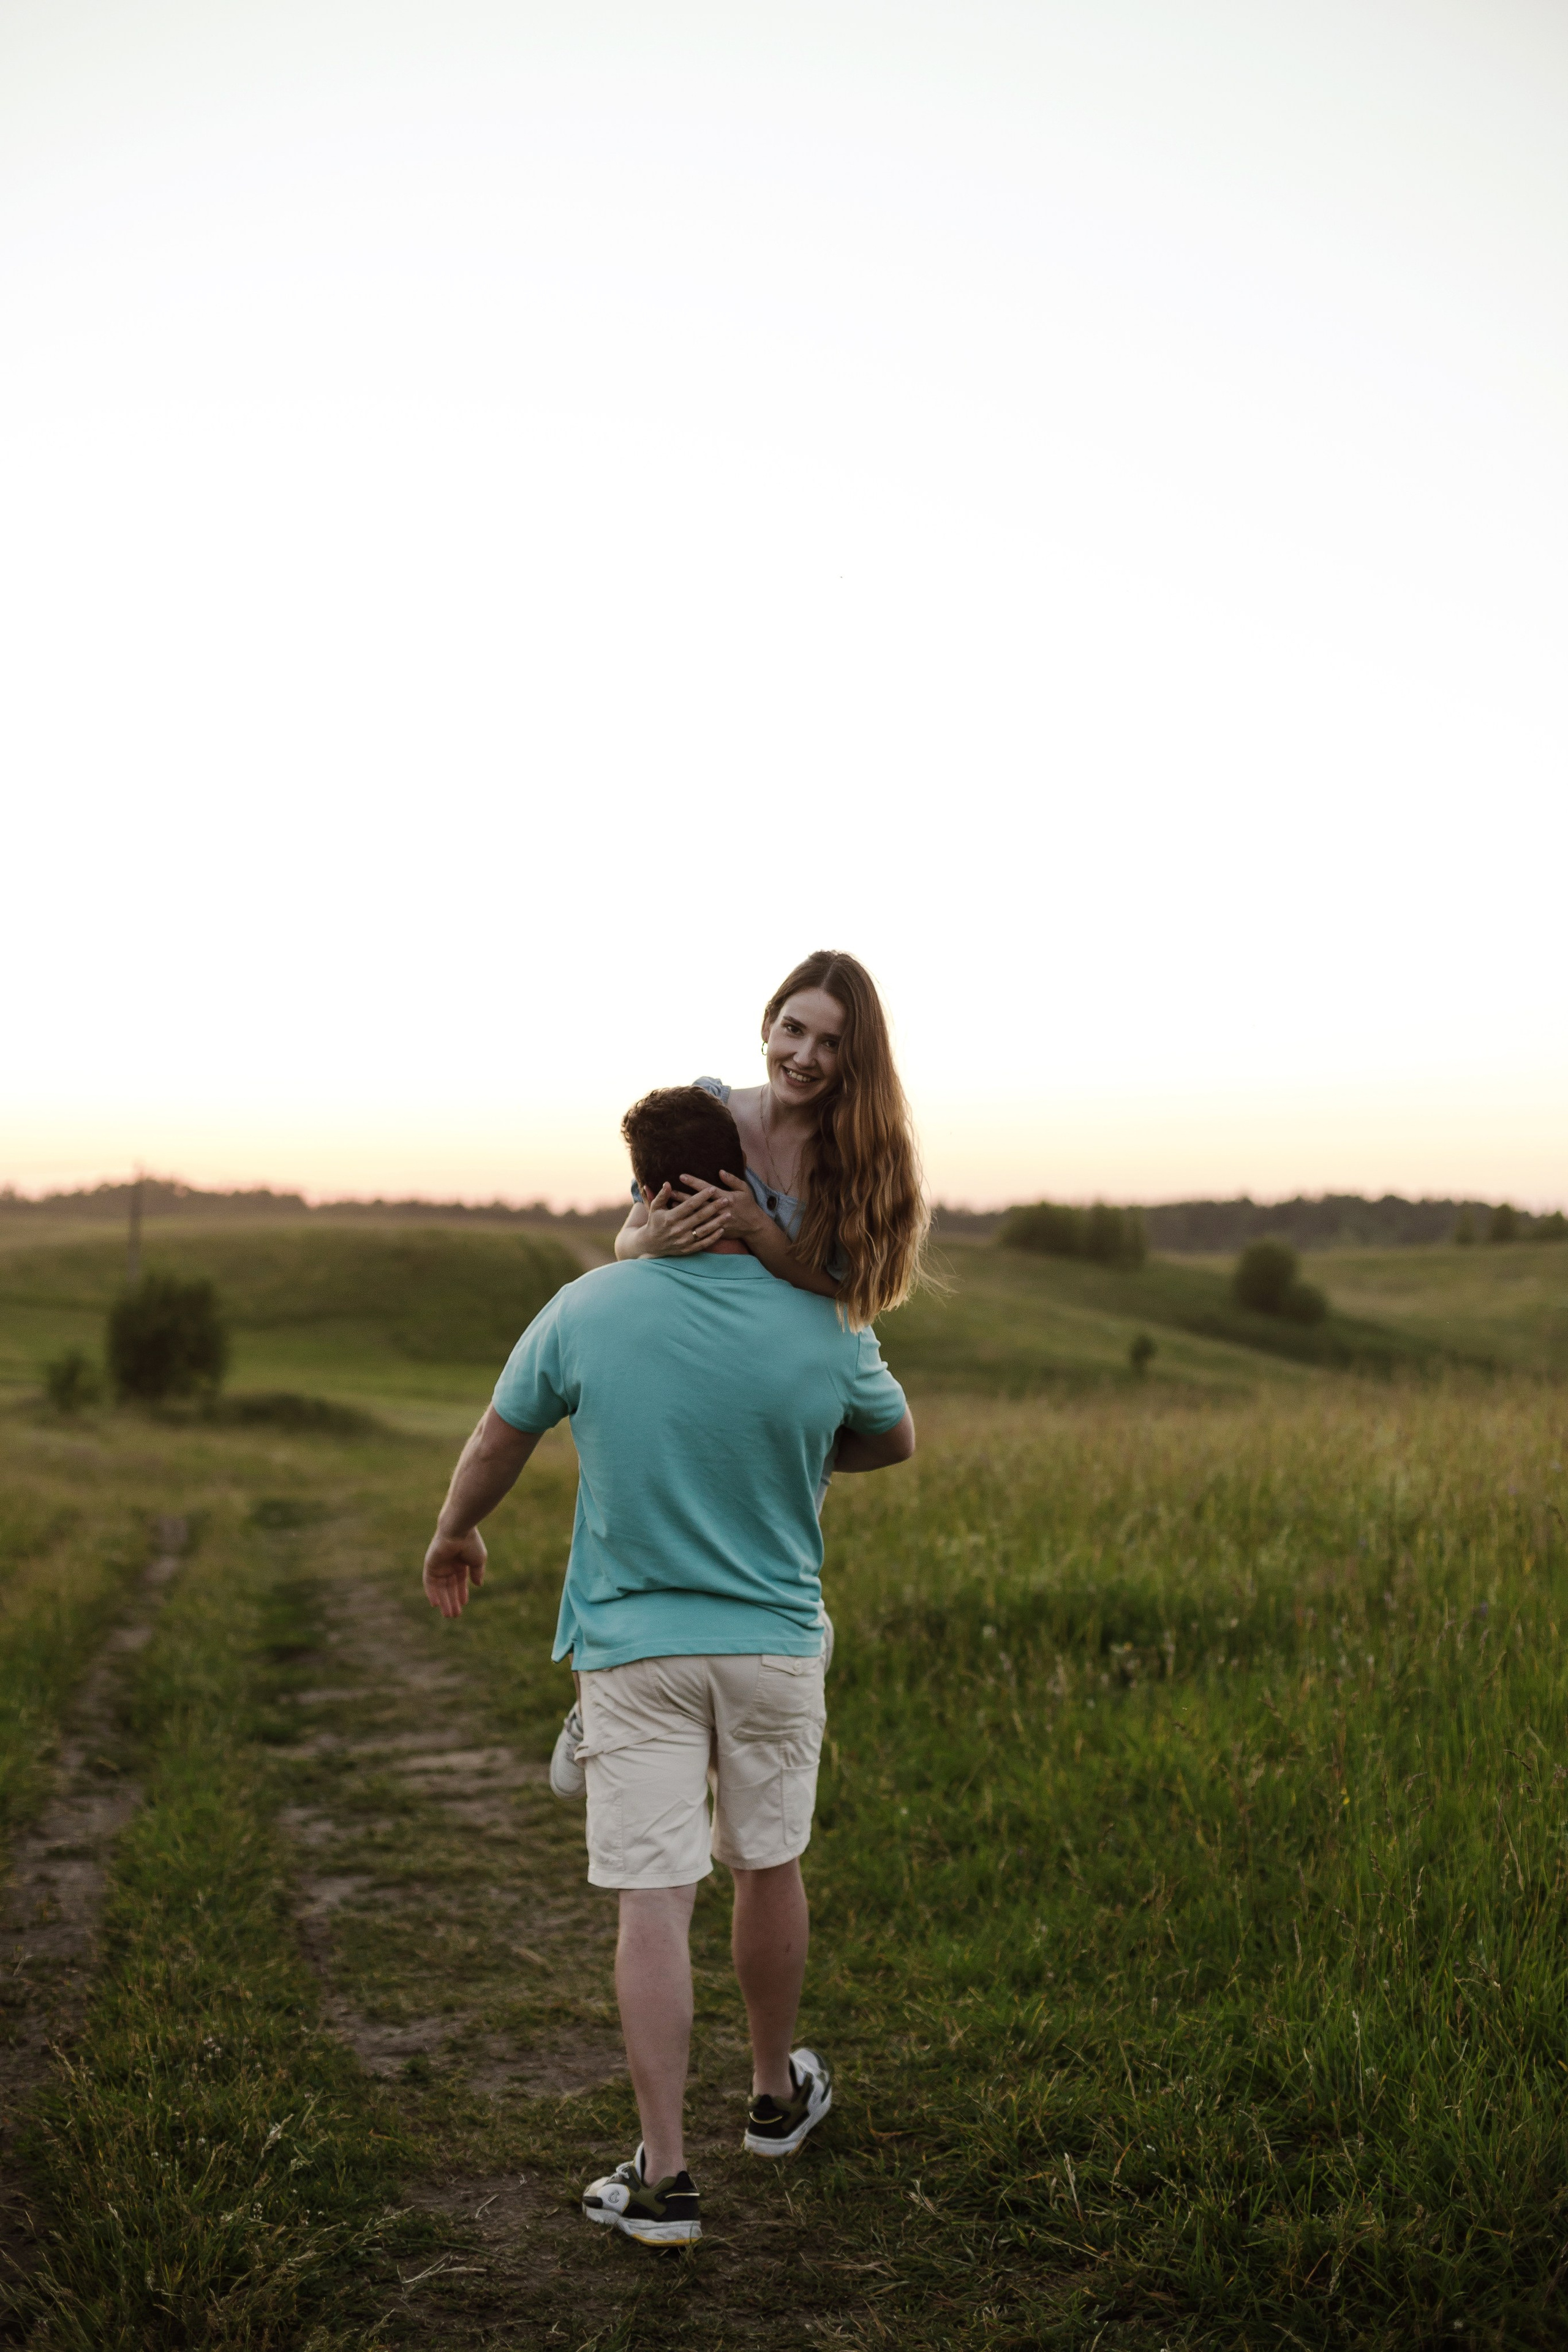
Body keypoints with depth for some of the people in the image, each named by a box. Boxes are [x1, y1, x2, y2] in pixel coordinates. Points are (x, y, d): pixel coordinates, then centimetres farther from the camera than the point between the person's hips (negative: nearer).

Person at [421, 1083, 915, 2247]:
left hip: (633, 1646, -1)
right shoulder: (824, 1330, -9)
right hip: (775, 1643, 2)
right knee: (770, 1866, 19)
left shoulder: (586, 1310, -10)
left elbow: (499, 1440, 4)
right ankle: (776, 2095, 38)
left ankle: (665, 2177, 4)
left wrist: (454, 1535, 23)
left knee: (653, 1902, 1)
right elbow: (897, 1440, 10)